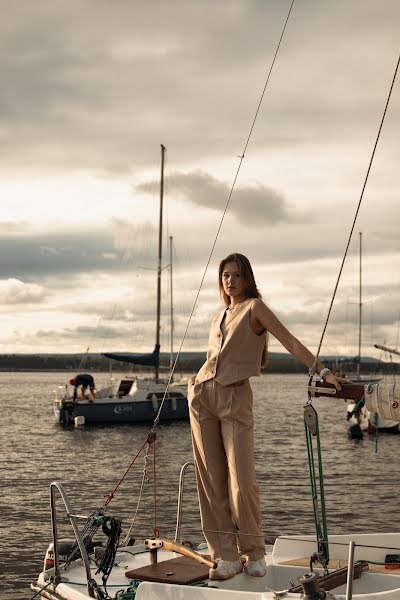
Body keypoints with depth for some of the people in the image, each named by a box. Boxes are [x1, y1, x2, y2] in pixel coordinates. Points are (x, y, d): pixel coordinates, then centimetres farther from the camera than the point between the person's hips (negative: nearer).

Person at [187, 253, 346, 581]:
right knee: (212, 481, 2)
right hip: (203, 397, 6)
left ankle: (254, 553, 7)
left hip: (236, 398, -6)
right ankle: (227, 556, 8)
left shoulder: (255, 307, 0)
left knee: (242, 483, -11)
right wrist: (199, 380, 16)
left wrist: (323, 371, -17)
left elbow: (290, 341, -9)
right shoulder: (219, 318, 20)